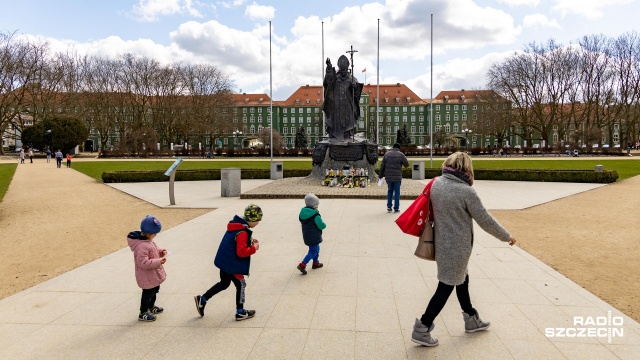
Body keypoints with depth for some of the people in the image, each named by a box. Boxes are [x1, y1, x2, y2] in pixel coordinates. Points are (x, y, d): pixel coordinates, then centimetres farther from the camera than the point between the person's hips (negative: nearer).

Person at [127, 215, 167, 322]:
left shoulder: (148, 241, 1)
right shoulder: (142, 246, -32)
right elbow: (144, 263, -33)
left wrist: (160, 251, 0)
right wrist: (158, 262, -31)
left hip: (153, 275, 10)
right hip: (147, 277, -10)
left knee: (155, 290, 26)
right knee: (148, 293, 4)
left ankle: (151, 307, 47)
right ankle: (143, 313, 20)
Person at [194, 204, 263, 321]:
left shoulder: (236, 225, 4)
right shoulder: (243, 233, -25)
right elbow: (241, 252, -30)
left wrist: (249, 241, 3)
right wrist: (254, 248, -17)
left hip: (224, 261, 9)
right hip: (232, 265, -9)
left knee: (224, 283, 25)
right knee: (241, 285, 7)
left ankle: (202, 299, 28)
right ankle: (240, 312, 18)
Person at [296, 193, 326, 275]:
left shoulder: (302, 212, 1)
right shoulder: (315, 215, -22)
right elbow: (322, 226, -18)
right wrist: (324, 224, 3)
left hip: (306, 236, 9)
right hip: (314, 237, -8)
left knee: (316, 249, 25)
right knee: (313, 251, 0)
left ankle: (315, 263, 38)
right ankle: (302, 265, -8)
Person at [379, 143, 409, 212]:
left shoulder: (387, 154, 6)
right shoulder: (401, 155, -4)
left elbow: (382, 166, 6)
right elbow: (407, 164, -1)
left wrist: (381, 175, 12)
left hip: (388, 176, 3)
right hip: (397, 177, -3)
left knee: (389, 191, 18)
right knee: (397, 192, 6)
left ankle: (389, 206, 11)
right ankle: (396, 208, 8)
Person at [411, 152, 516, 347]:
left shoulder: (436, 184, -2)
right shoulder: (466, 192, -21)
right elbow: (485, 221, -13)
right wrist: (507, 236, 1)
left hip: (442, 244, 7)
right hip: (457, 248, -7)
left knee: (462, 280, 23)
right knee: (446, 287, 3)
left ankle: (471, 320, 41)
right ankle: (422, 329, 8)